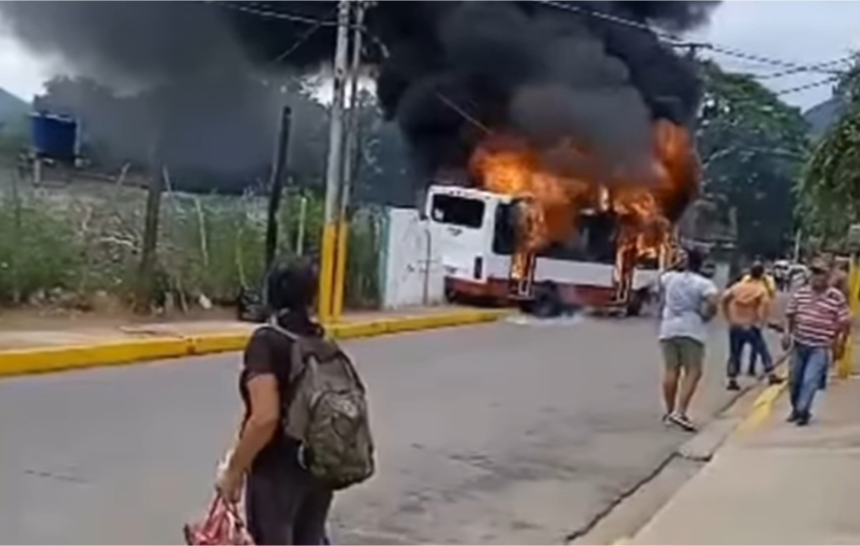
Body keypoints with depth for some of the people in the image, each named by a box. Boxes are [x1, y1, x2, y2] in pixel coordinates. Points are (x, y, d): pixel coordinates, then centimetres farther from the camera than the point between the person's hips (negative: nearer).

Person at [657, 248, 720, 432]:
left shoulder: (670, 278, 9)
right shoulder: (704, 283, -4)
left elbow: (661, 282, 34)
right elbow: (713, 302, -22)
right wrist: (706, 316, -4)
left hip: (669, 329, 5)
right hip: (691, 330, -5)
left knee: (671, 370, 9)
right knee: (693, 371, -6)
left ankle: (670, 412, 14)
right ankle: (680, 412, -20)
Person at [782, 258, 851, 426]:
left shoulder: (837, 297, -9)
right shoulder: (800, 293, 1)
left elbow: (845, 322, -4)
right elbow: (790, 315, 11)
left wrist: (840, 345, -3)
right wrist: (787, 333, -1)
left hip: (820, 347, -4)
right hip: (799, 344, 4)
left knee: (810, 381, -12)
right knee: (794, 379, 13)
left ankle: (803, 411, 0)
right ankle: (796, 408, 32)